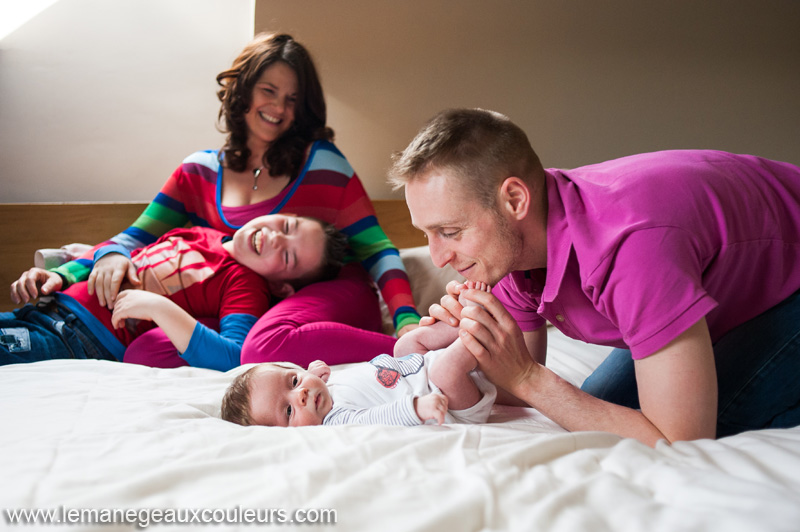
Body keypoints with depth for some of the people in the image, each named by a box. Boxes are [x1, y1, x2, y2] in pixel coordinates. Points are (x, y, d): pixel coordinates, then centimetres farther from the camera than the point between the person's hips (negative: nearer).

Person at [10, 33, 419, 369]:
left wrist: (407, 318, -18)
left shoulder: (321, 161, 4)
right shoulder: (200, 172, 15)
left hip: (334, 293, -3)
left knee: (268, 345, -39)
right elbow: (137, 237, 14)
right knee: (144, 351, -22)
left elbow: (376, 249, 0)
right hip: (246, 315, 4)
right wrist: (86, 266, -8)